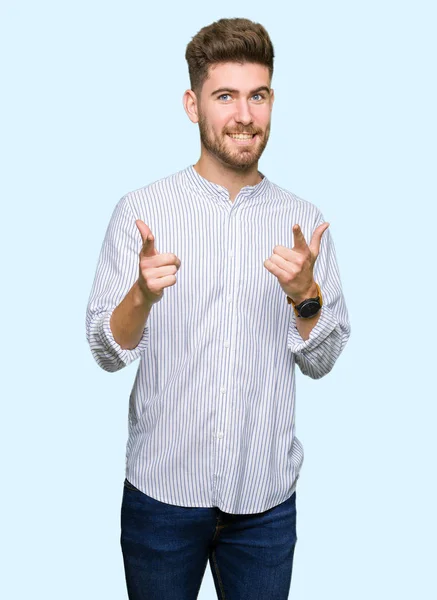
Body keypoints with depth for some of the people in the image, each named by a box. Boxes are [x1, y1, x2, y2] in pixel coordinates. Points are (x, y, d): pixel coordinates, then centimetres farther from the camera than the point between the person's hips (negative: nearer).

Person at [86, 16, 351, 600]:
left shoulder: (304, 221, 0)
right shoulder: (140, 211, -7)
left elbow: (320, 361, 0)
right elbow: (106, 351, -8)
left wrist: (305, 294, -18)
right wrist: (142, 294, -27)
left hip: (266, 494, 2)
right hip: (161, 488, -1)